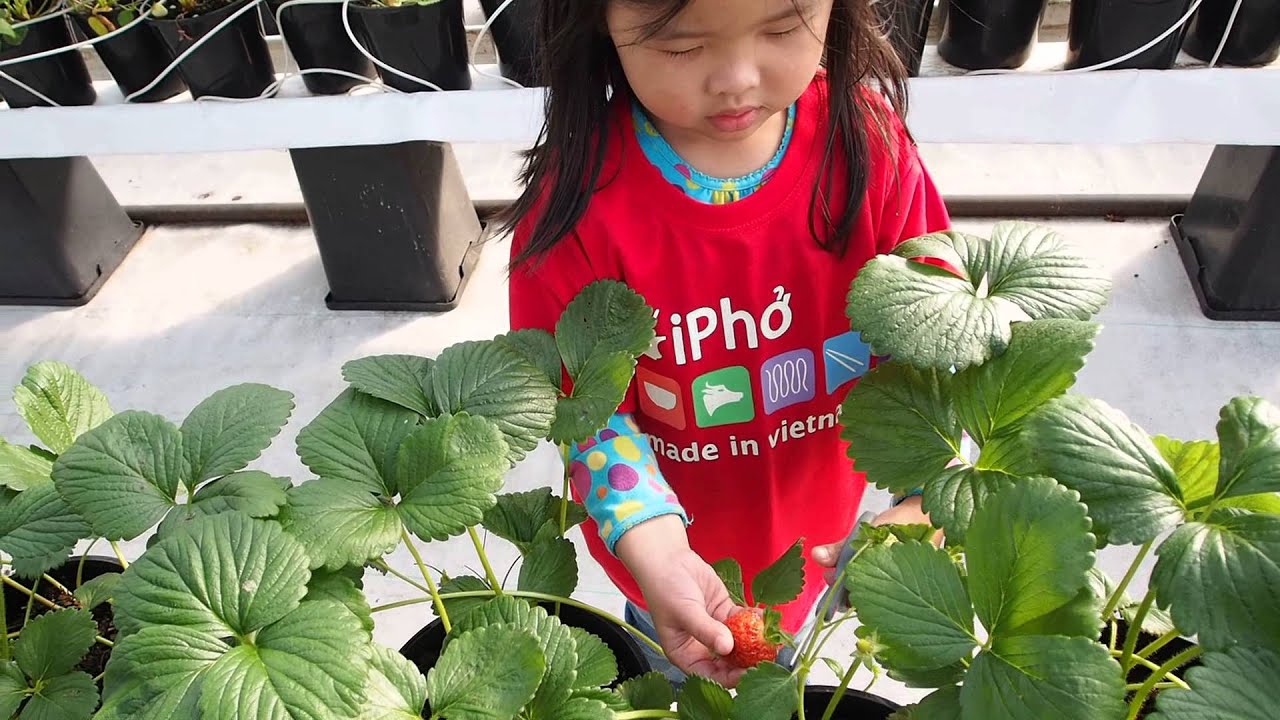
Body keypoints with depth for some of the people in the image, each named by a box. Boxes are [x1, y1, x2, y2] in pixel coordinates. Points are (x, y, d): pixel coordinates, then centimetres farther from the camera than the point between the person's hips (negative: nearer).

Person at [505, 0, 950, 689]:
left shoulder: (868, 139, -20)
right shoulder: (579, 195, -27)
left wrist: (931, 505, -25)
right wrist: (656, 555, -30)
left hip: (820, 525, 2)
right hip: (671, 541, -1)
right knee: (680, 677, 30)